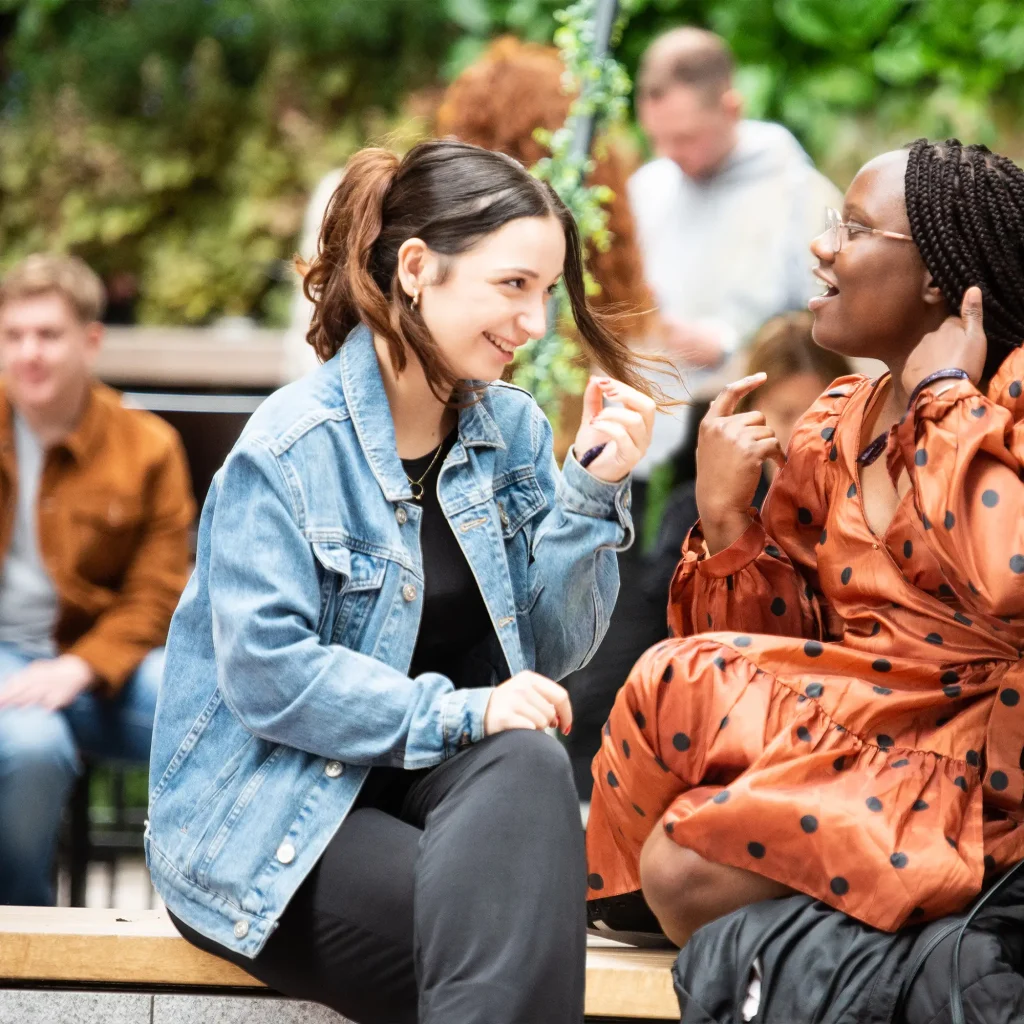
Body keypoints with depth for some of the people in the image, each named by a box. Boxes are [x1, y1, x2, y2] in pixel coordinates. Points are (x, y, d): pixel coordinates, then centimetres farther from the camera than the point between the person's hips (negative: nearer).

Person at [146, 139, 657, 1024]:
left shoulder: (512, 428, 8)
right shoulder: (293, 446, -12)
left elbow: (550, 649, 5)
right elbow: (267, 676, -19)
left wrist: (592, 491, -7)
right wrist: (457, 712, -25)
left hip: (448, 783, 6)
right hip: (263, 828, -6)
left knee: (530, 764, -30)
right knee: (500, 929, -32)